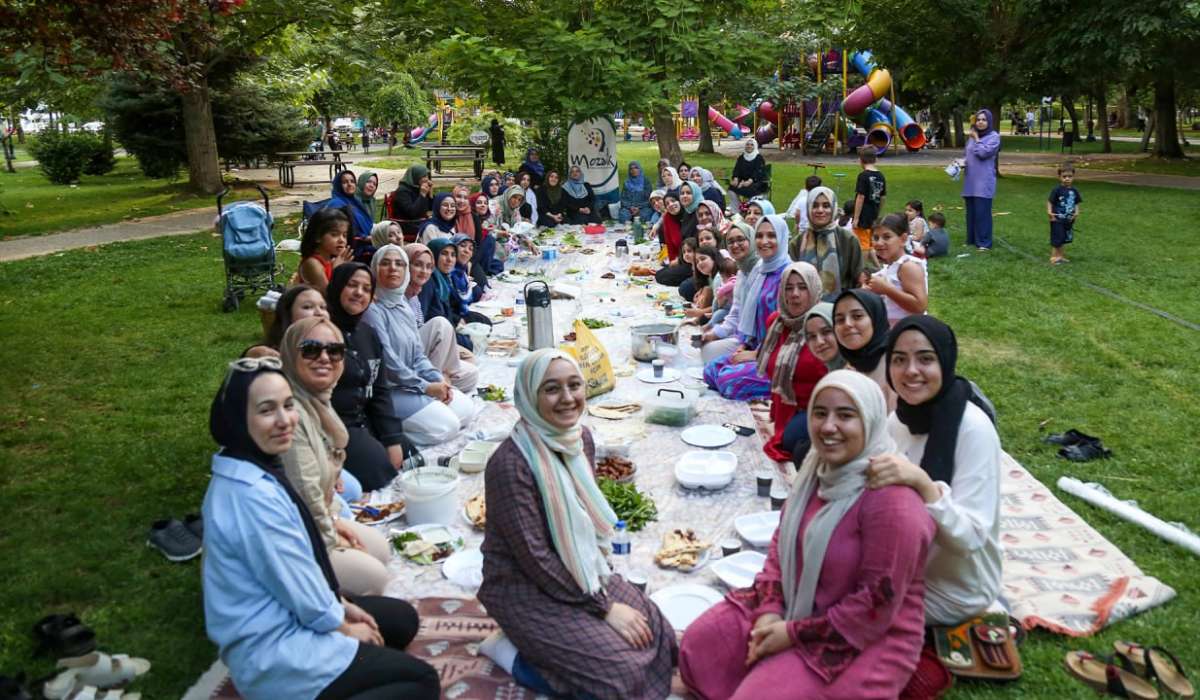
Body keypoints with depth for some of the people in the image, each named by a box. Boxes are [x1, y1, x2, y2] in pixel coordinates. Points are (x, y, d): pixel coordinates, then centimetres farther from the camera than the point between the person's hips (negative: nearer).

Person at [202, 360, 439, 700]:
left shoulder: (251, 472, 2)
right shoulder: (252, 496, -30)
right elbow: (298, 584, -22)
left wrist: (341, 604, 8)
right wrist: (344, 627, -6)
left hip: (278, 617, 10)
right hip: (273, 650, -10)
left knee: (402, 618, 20)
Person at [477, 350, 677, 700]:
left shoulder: (580, 438, -2)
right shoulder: (511, 462, -26)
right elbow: (534, 558, -23)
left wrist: (602, 583, -1)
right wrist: (603, 607, -18)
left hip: (582, 571, 8)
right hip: (524, 589, -8)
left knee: (660, 638, -1)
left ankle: (545, 645, 12)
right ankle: (512, 652, 2)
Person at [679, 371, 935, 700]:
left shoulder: (891, 501, -27)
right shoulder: (820, 469, 0)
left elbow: (878, 606, -25)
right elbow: (782, 541, 7)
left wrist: (794, 634, -18)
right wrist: (770, 611, -7)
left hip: (865, 640, -7)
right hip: (793, 607, 8)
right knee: (699, 644, 0)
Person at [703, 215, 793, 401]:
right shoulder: (758, 271, 12)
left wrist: (757, 353, -14)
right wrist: (742, 346, 4)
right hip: (755, 348, 8)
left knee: (729, 380, -24)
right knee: (710, 371, -5)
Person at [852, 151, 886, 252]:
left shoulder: (863, 176, -14)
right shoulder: (881, 176, 7)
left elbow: (861, 198, -17)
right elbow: (883, 198, 12)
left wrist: (856, 218, -15)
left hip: (863, 217, -7)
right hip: (874, 217, 7)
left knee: (863, 245, 0)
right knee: (871, 245, 16)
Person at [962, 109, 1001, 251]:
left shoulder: (994, 137, -3)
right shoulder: (972, 136, 12)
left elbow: (983, 152, -16)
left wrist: (976, 138, -5)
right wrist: (962, 161, 0)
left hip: (984, 181, -5)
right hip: (970, 180, 5)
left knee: (982, 212, -7)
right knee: (970, 211, 9)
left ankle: (984, 243, -4)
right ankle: (971, 239, 19)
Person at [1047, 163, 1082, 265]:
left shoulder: (1074, 191, 4)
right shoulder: (1057, 190, -13)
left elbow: (1076, 203, 11)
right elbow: (1050, 202, -12)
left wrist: (1076, 212, -4)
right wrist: (1049, 212, -24)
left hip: (1069, 220, 6)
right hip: (1057, 219, -6)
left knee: (1064, 239, 15)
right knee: (1057, 239, -3)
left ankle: (1060, 256, 27)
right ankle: (1054, 257, 6)